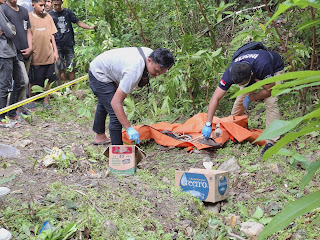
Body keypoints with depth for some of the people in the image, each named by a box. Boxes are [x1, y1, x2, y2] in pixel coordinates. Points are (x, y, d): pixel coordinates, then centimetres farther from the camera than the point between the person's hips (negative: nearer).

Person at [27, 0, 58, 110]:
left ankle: (46, 101, 21)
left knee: (48, 80, 8)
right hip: (35, 56, -3)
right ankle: (30, 101, 22)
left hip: (48, 55, 3)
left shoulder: (48, 17, 7)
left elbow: (52, 35, 11)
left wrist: (55, 51, 9)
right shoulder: (28, 17, -5)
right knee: (32, 80, 6)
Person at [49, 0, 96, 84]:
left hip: (69, 44, 1)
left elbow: (78, 22, 5)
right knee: (61, 68, 1)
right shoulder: (50, 15, 6)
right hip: (58, 46, -1)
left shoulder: (68, 12, 9)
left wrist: (90, 27, -8)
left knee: (72, 68, 0)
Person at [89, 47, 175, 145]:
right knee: (116, 113, -19)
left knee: (104, 105, 30)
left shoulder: (152, 55, -18)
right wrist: (129, 128, -46)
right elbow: (116, 102, -44)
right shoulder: (134, 71, -43)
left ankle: (100, 136, 52)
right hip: (99, 74, -10)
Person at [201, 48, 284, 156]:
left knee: (270, 101, -22)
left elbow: (268, 90, -29)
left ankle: (272, 141, -18)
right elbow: (215, 98, -33)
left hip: (274, 69, -4)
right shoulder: (231, 72, -35)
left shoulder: (262, 67, -46)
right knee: (240, 100, -6)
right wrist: (208, 124, -38)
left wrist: (250, 98, -19)